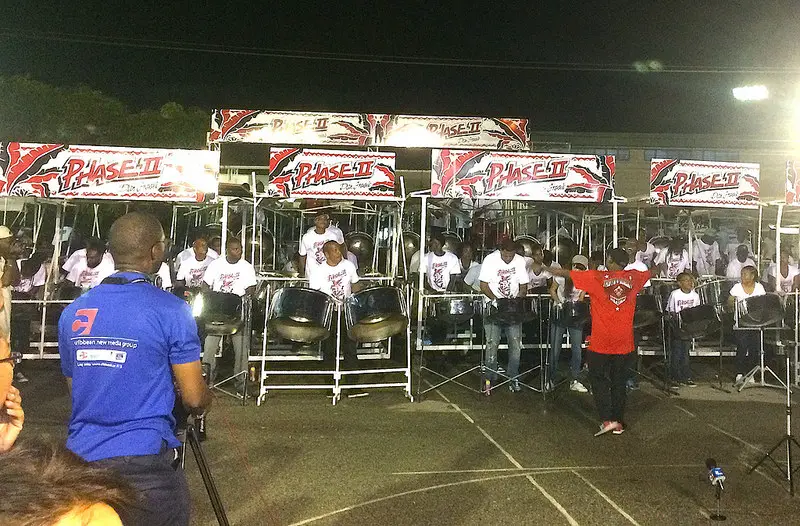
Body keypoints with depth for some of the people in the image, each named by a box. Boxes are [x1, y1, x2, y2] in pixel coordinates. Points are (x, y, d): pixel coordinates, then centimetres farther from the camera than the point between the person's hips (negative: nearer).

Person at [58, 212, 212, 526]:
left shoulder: (72, 312, 3)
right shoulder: (171, 311, -13)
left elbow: (74, 388, 15)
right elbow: (193, 397, -9)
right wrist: (205, 401, 14)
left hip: (80, 457, 5)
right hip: (143, 461, -5)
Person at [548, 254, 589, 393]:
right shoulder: (562, 276, -10)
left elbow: (581, 298, 6)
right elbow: (552, 290, 1)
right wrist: (558, 302, -14)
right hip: (559, 314, -2)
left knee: (577, 349, 0)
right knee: (555, 349, 0)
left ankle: (574, 381, 10)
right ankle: (551, 379, 13)